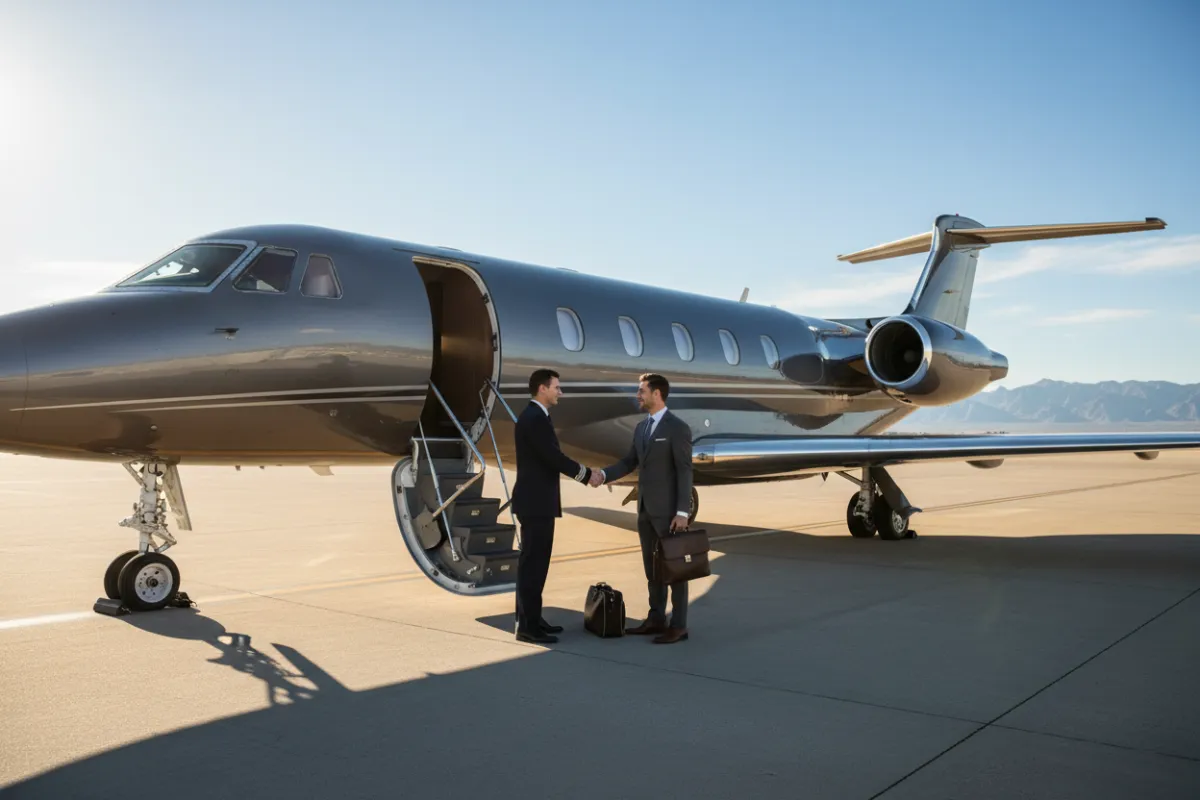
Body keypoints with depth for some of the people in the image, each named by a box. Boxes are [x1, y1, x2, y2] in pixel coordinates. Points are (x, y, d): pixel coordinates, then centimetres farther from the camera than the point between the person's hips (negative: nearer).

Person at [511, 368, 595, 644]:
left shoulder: (535, 416, 15)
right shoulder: (534, 418, -18)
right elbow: (554, 457, -21)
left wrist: (585, 473, 12)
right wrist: (586, 474, -8)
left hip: (536, 500, 11)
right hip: (535, 502, -11)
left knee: (534, 562, 14)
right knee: (532, 563, -5)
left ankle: (530, 619, 22)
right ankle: (527, 626, 0)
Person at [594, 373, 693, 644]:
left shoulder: (678, 428, -13)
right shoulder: (641, 427, 11)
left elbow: (685, 472, -16)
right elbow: (629, 463, 13)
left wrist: (682, 512, -19)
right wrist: (603, 474, -5)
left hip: (669, 509, -8)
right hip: (646, 508, 8)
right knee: (651, 566, 13)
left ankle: (678, 625, 7)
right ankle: (656, 619, 23)